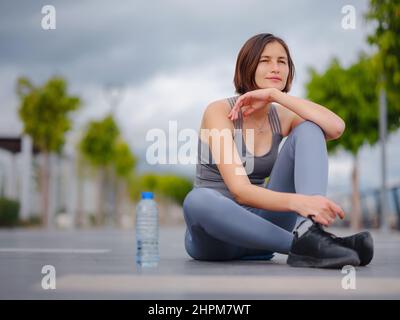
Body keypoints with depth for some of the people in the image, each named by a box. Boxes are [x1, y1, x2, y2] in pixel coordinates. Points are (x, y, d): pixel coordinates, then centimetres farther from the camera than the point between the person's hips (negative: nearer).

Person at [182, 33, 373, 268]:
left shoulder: (282, 116, 3)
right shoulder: (219, 111, -13)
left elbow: (337, 127, -20)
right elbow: (240, 190, -27)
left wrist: (276, 95, -21)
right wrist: (297, 201, -44)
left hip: (258, 224, 4)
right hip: (214, 234, -4)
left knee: (309, 130, -12)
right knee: (198, 200, -42)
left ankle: (310, 231, -35)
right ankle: (301, 244, -34)